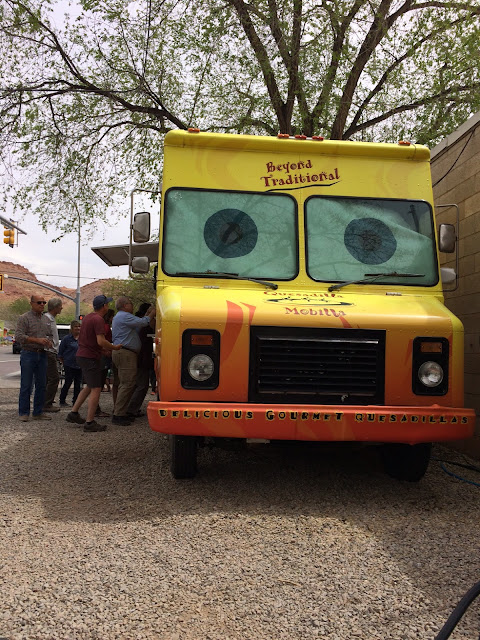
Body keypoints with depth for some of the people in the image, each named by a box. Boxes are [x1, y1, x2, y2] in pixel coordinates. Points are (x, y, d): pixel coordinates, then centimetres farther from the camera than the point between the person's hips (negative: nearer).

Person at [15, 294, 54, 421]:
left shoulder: (45, 319, 15)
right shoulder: (24, 318, -5)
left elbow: (50, 335, 23)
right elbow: (18, 336, -14)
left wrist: (49, 342, 0)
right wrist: (37, 340, -20)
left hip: (42, 355, 6)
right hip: (28, 354, -6)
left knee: (41, 385, 8)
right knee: (26, 385, -3)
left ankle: (38, 412, 16)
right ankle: (24, 413, 5)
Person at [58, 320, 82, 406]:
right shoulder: (67, 338, -3)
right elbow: (60, 353, 2)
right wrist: (63, 362, 0)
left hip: (79, 365, 4)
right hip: (69, 365, -4)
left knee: (78, 384, 7)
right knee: (68, 383, -2)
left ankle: (75, 401, 15)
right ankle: (62, 401, 10)